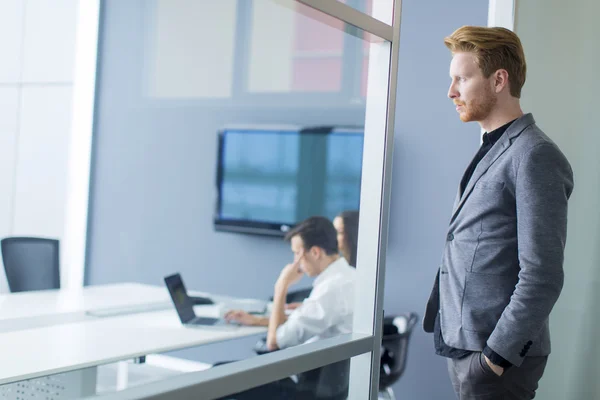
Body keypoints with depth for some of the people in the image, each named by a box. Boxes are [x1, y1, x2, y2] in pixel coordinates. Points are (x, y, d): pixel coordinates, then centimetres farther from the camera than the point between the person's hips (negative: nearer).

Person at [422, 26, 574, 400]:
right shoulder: (492, 152, 13)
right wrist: (468, 352, 12)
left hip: (496, 355, -8)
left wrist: (496, 356, -17)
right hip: (463, 344, 8)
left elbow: (542, 277, -19)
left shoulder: (535, 155, -14)